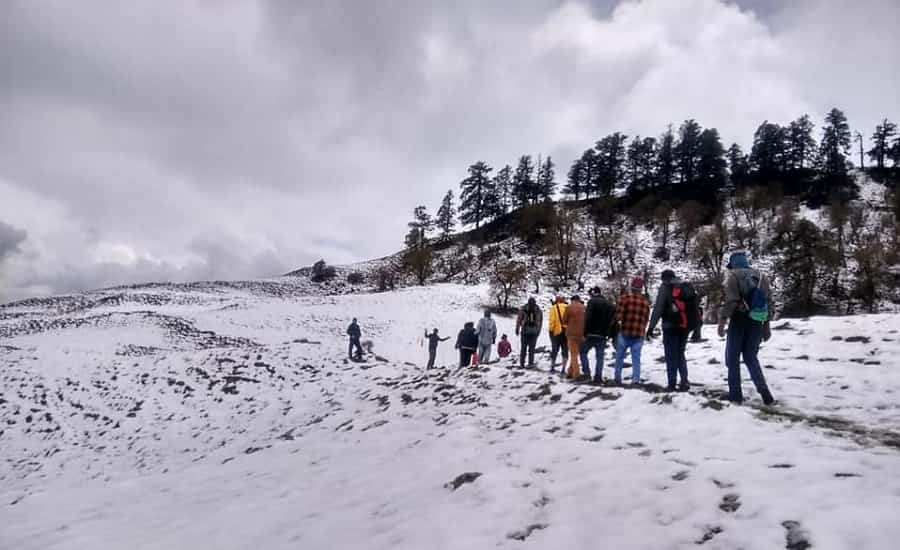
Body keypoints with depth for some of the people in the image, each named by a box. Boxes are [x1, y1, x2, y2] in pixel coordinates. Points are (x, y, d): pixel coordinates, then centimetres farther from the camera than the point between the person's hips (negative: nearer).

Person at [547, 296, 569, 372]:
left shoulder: (554, 308, -4)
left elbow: (552, 320, -11)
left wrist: (551, 330, -2)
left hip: (557, 331, -1)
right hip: (567, 332, 1)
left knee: (554, 350, 10)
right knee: (565, 350, 8)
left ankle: (552, 367, 12)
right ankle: (563, 368, 3)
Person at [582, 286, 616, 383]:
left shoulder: (592, 302, -8)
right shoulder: (609, 304, 12)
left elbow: (588, 318, -17)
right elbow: (612, 320, 12)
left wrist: (585, 333, -12)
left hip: (592, 334, -5)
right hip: (603, 335, 5)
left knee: (583, 351, 10)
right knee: (600, 356, 7)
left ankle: (586, 371, -2)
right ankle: (598, 377, 4)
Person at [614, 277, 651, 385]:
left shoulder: (624, 297, -7)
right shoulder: (646, 301, 6)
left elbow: (618, 314, -12)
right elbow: (646, 319, 10)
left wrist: (616, 324, 4)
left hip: (624, 332, -2)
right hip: (639, 334, 2)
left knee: (619, 357, 11)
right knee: (636, 358, 6)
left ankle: (617, 378, 15)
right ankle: (636, 379, -1)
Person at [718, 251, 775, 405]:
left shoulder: (734, 275, -4)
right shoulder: (762, 277, 12)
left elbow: (731, 301, -15)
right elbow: (768, 302, 12)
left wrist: (722, 321, -12)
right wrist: (766, 326, 17)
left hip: (739, 321, -5)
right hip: (756, 322, 5)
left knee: (733, 359, 6)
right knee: (751, 358, 14)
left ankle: (736, 395, 5)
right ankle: (765, 394, 3)